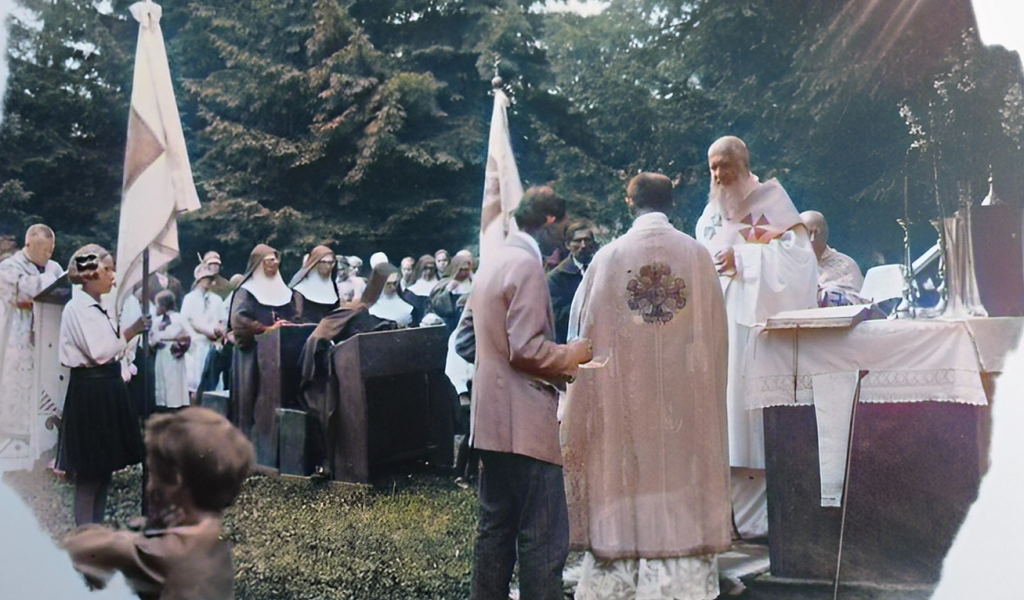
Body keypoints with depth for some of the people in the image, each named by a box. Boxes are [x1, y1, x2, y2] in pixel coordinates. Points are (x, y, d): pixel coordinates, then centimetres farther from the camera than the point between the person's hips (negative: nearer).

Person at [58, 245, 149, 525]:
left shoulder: (100, 306, 12)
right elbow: (99, 351, -22)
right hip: (89, 389, -9)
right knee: (90, 468, -1)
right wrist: (131, 332, -14)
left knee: (105, 462, 14)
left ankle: (97, 528, 24)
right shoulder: (77, 308, -13)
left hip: (107, 386, 9)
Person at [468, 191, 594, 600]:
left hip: (493, 418, 10)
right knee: (543, 537, -4)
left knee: (496, 528, 15)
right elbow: (526, 348, -20)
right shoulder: (527, 265, -13)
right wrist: (573, 355, -4)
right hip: (525, 421, -10)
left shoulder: (492, 263, 15)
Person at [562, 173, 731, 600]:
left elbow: (587, 330, 1)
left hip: (623, 394, 0)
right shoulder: (697, 255, -1)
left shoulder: (608, 257, -4)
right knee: (682, 474, 7)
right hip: (685, 393, 1)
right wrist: (705, 381, 17)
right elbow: (714, 331, 4)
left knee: (625, 477, 7)